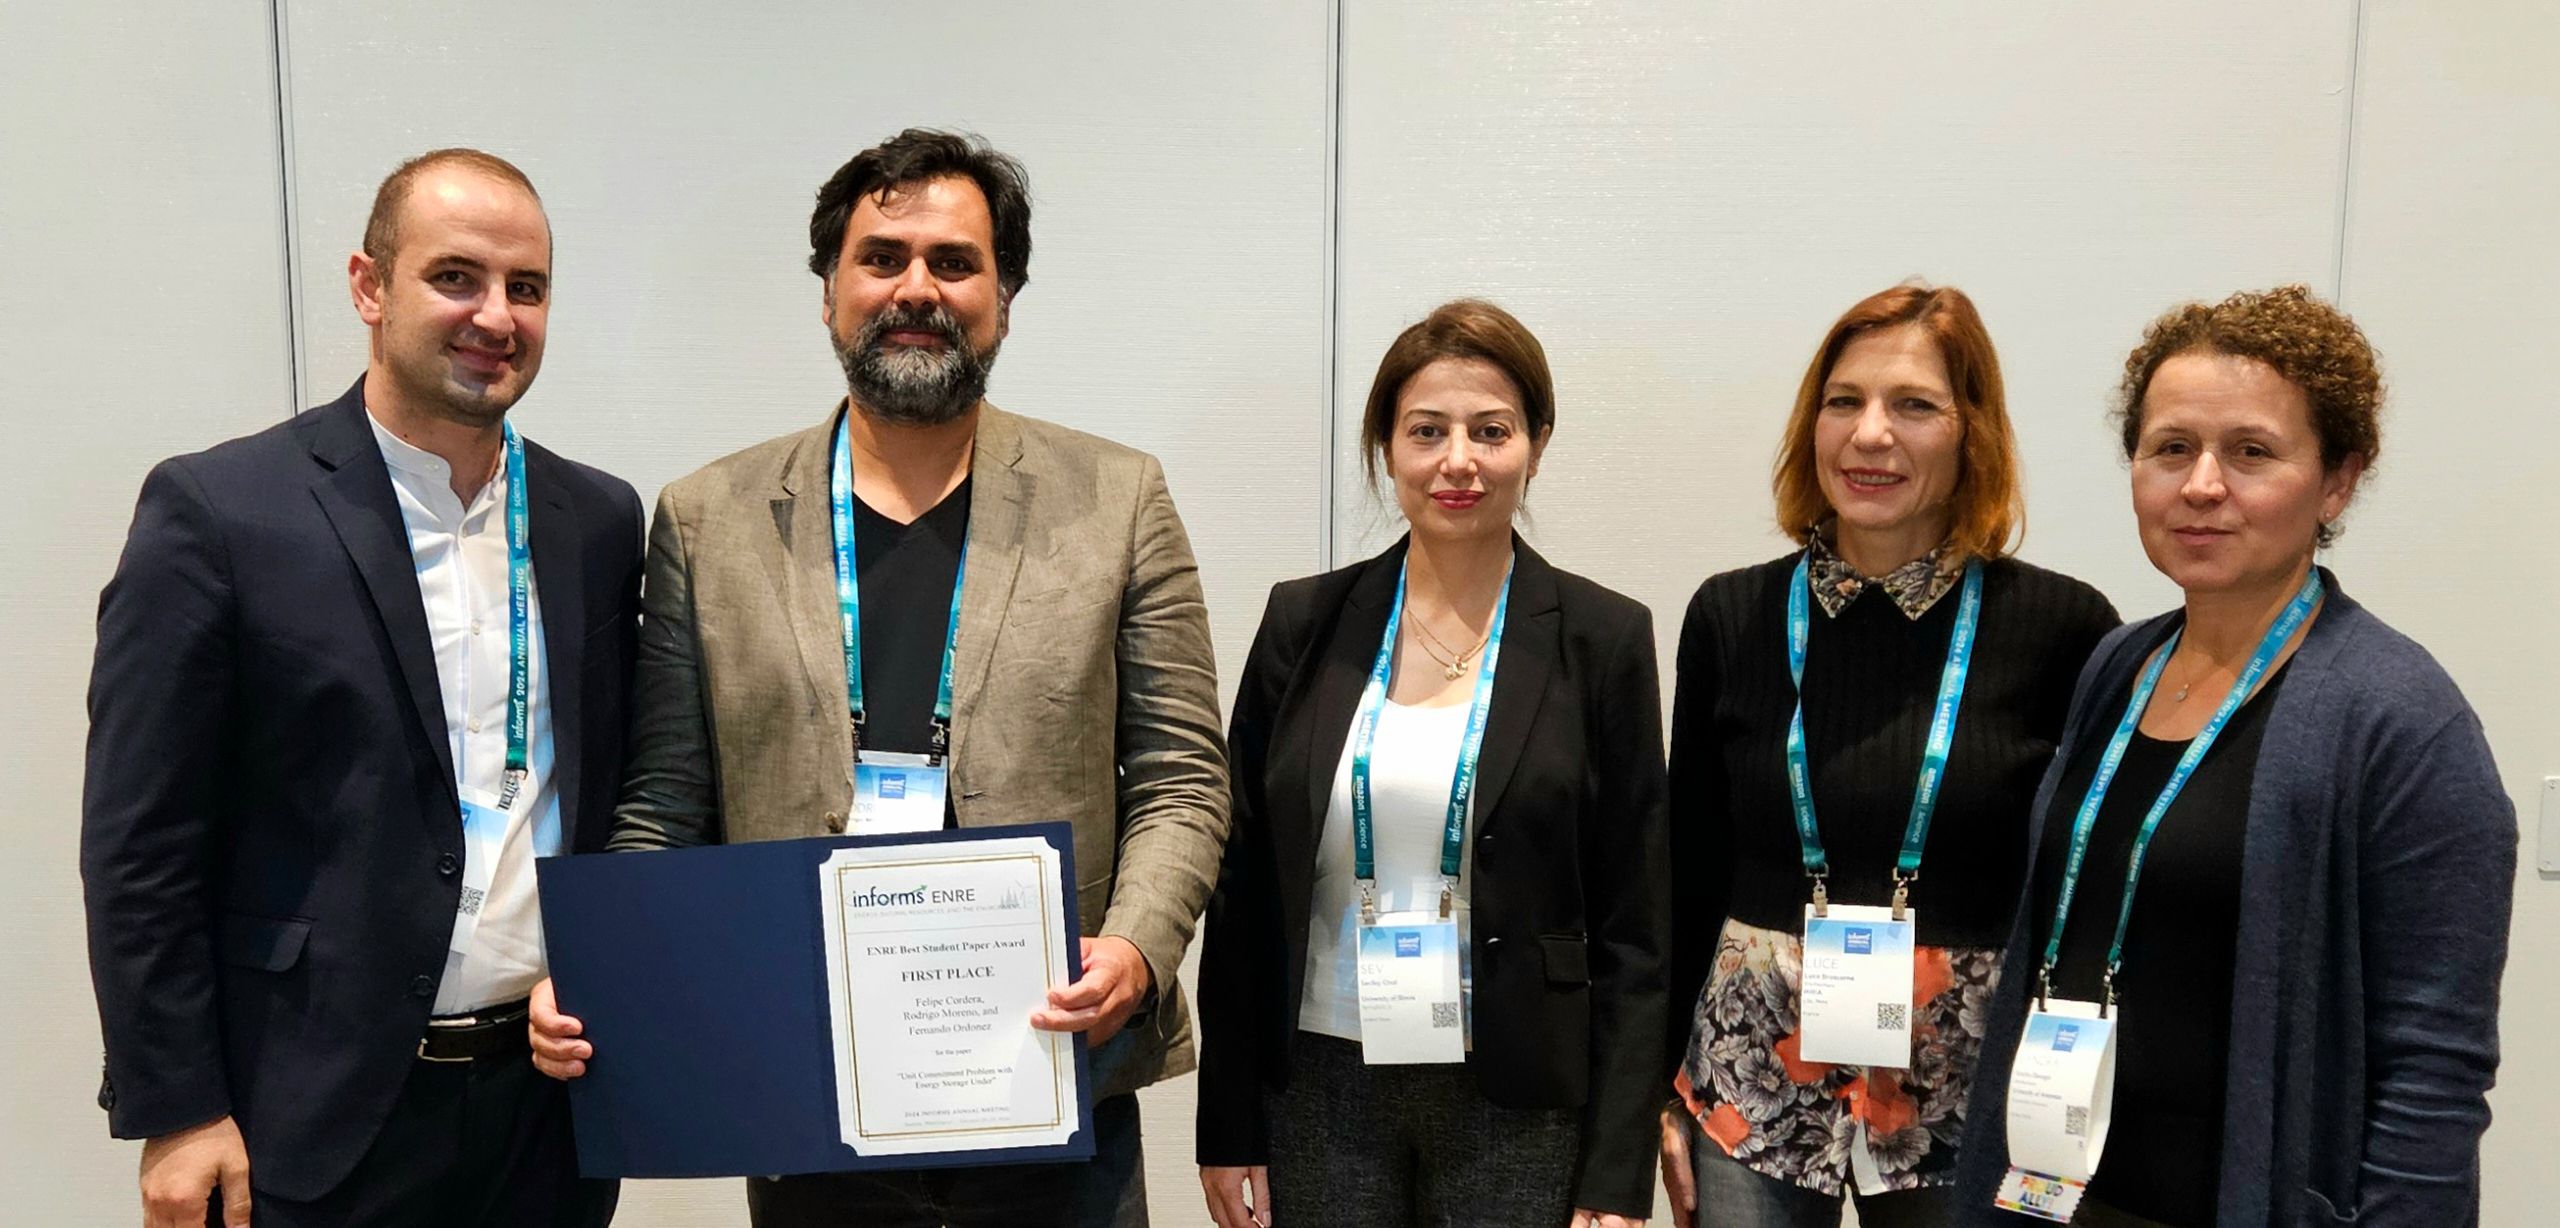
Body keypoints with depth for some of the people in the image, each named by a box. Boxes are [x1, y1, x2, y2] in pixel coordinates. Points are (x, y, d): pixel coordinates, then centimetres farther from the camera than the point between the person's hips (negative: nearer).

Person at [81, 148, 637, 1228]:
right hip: (323, 1120, -3)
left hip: (556, 1096, 4)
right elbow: (138, 847, -7)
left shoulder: (601, 520, 5)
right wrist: (176, 1114, -8)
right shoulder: (215, 511, -8)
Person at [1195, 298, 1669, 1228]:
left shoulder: (1603, 639, -4)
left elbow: (1630, 931, -3)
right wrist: (1228, 1127, 2)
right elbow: (1244, 891, 4)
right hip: (1321, 1091, 2)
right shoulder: (1304, 622, 1)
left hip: (1517, 1107, -1)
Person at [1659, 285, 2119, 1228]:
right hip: (1752, 1079, 1)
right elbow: (1689, 877, 4)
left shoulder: (2061, 627, -7)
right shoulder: (1731, 616, -2)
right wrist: (1660, 1090, 5)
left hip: (1967, 1085, -1)